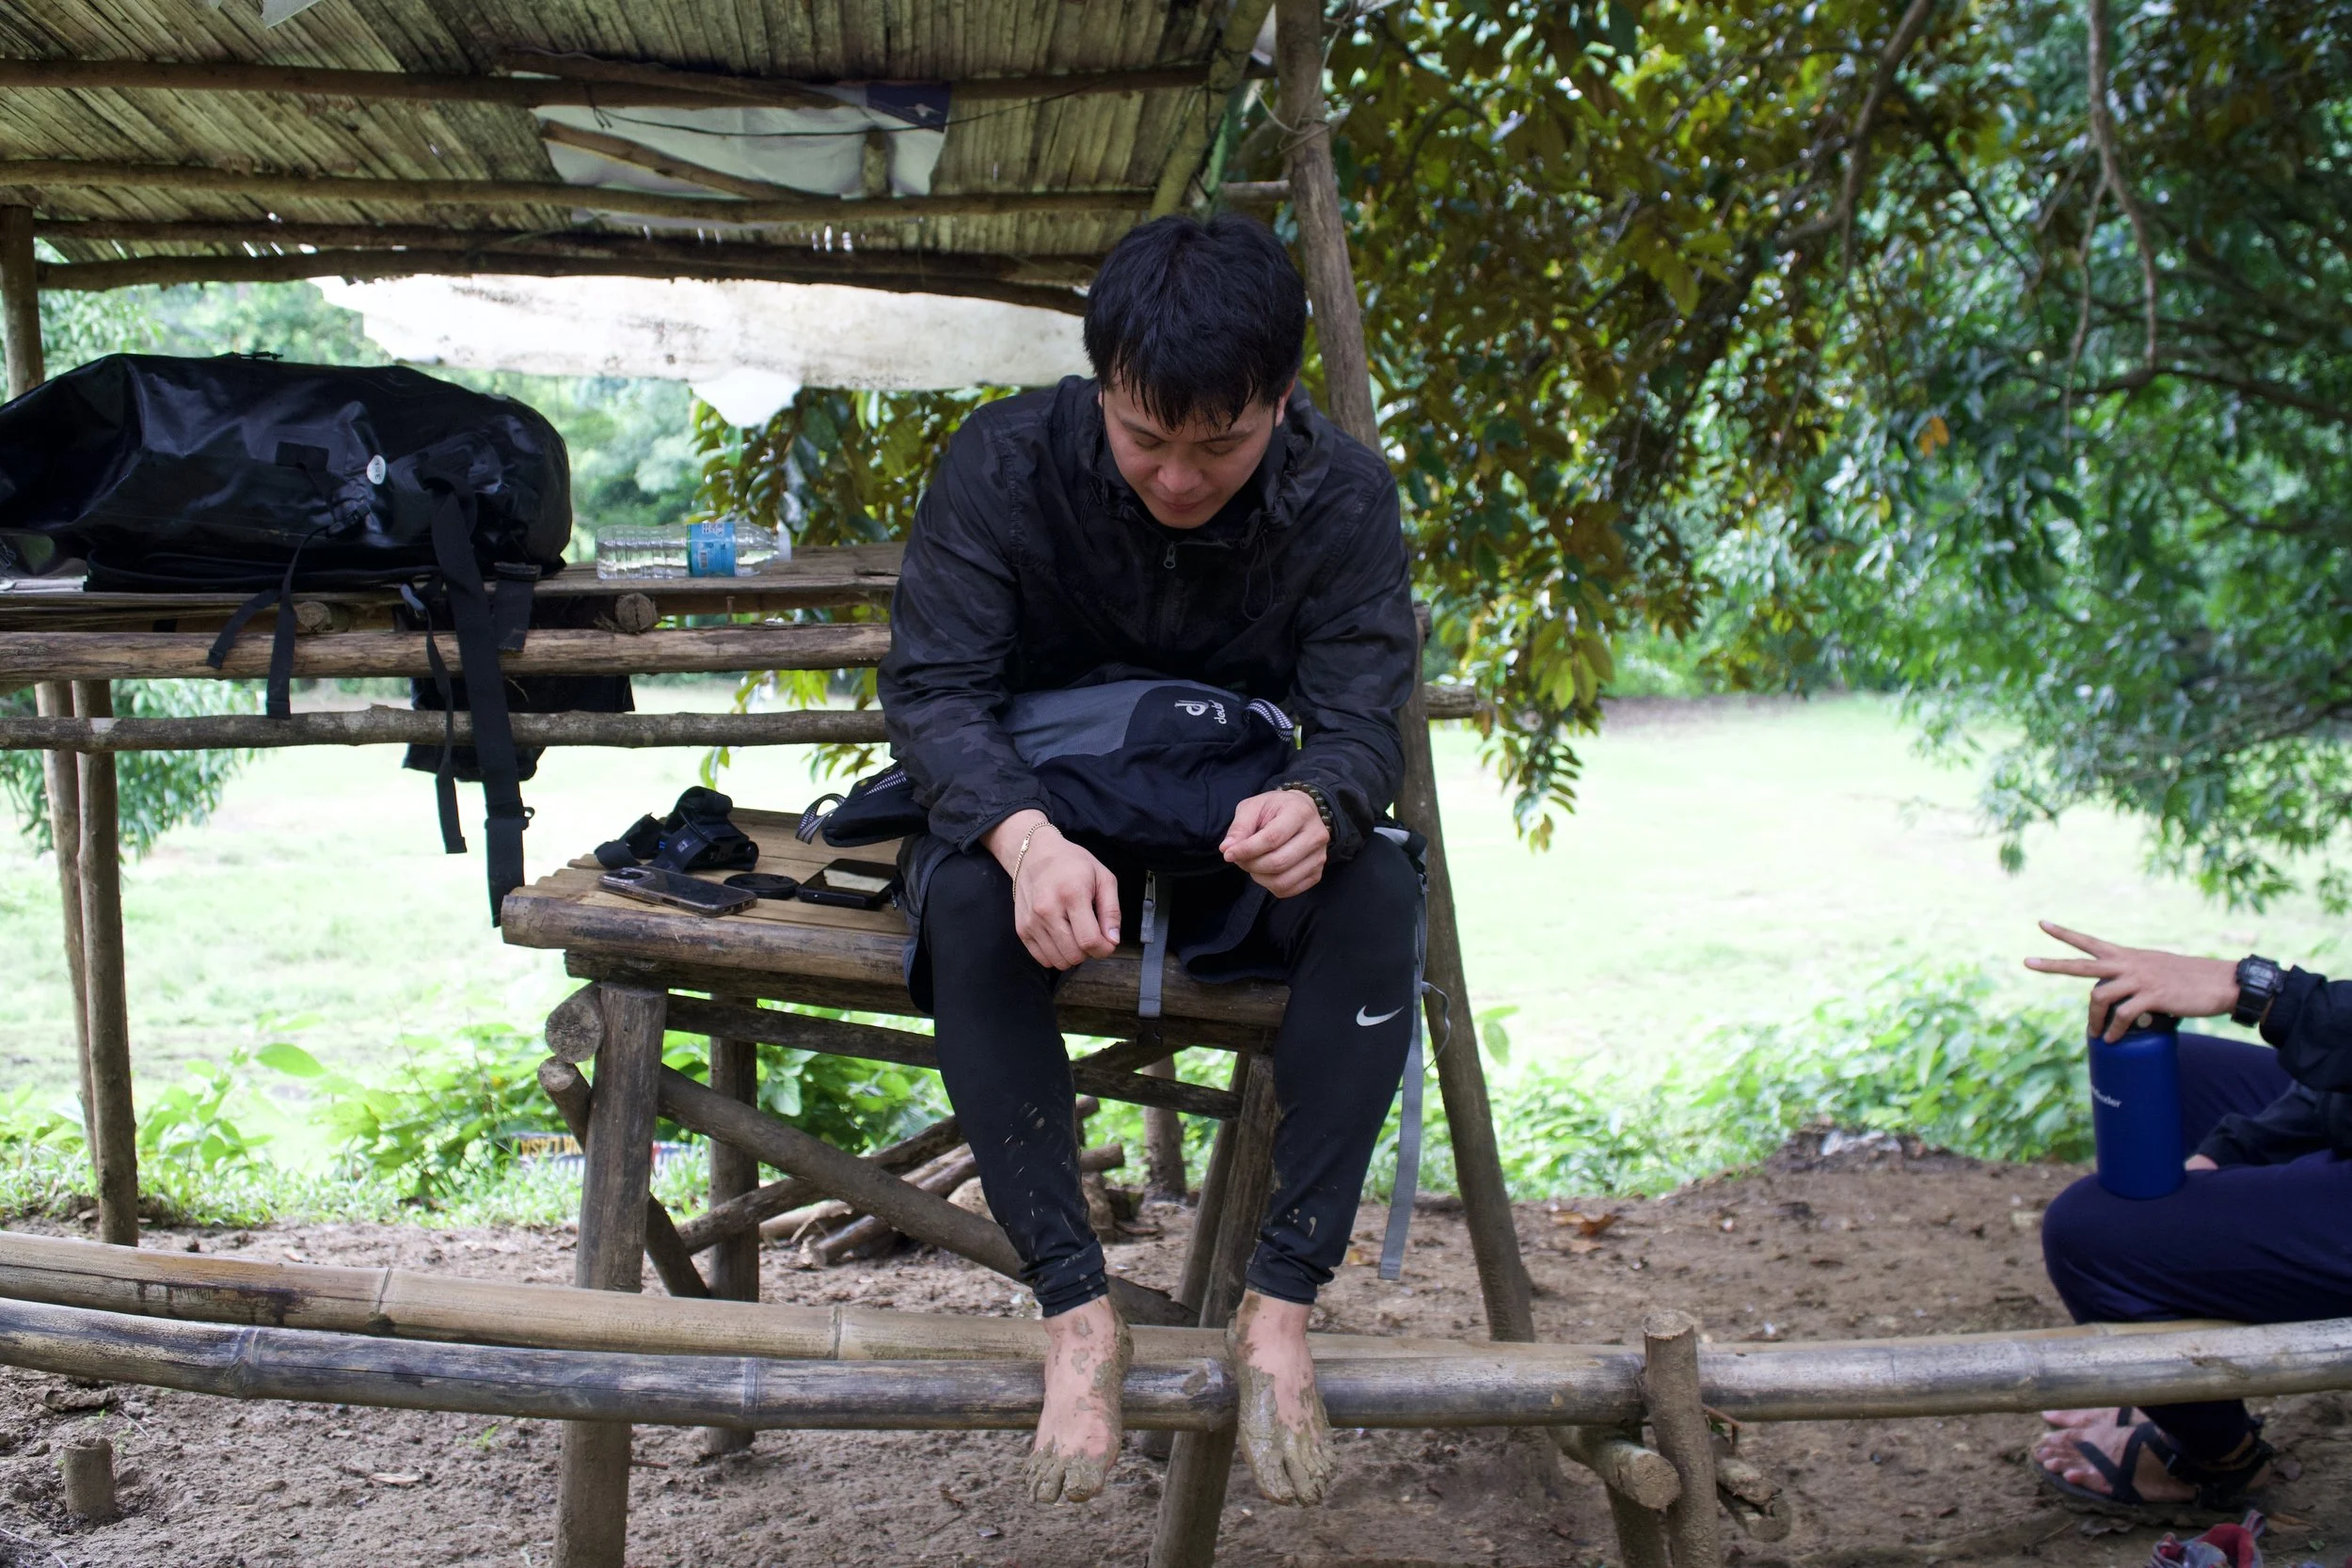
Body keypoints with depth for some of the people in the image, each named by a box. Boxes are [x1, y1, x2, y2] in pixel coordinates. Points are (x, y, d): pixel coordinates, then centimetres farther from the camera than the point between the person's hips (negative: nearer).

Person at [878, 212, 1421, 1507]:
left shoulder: (1343, 499, -13)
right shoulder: (1004, 463, -17)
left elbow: (1362, 716, -18)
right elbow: (932, 687, -21)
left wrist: (1315, 806, -45)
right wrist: (1027, 837, -44)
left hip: (1235, 833, 1)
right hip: (1038, 818, -1)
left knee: (1378, 891, -30)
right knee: (968, 900, -35)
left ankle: (1281, 1301, -25)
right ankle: (1074, 1303, -27)